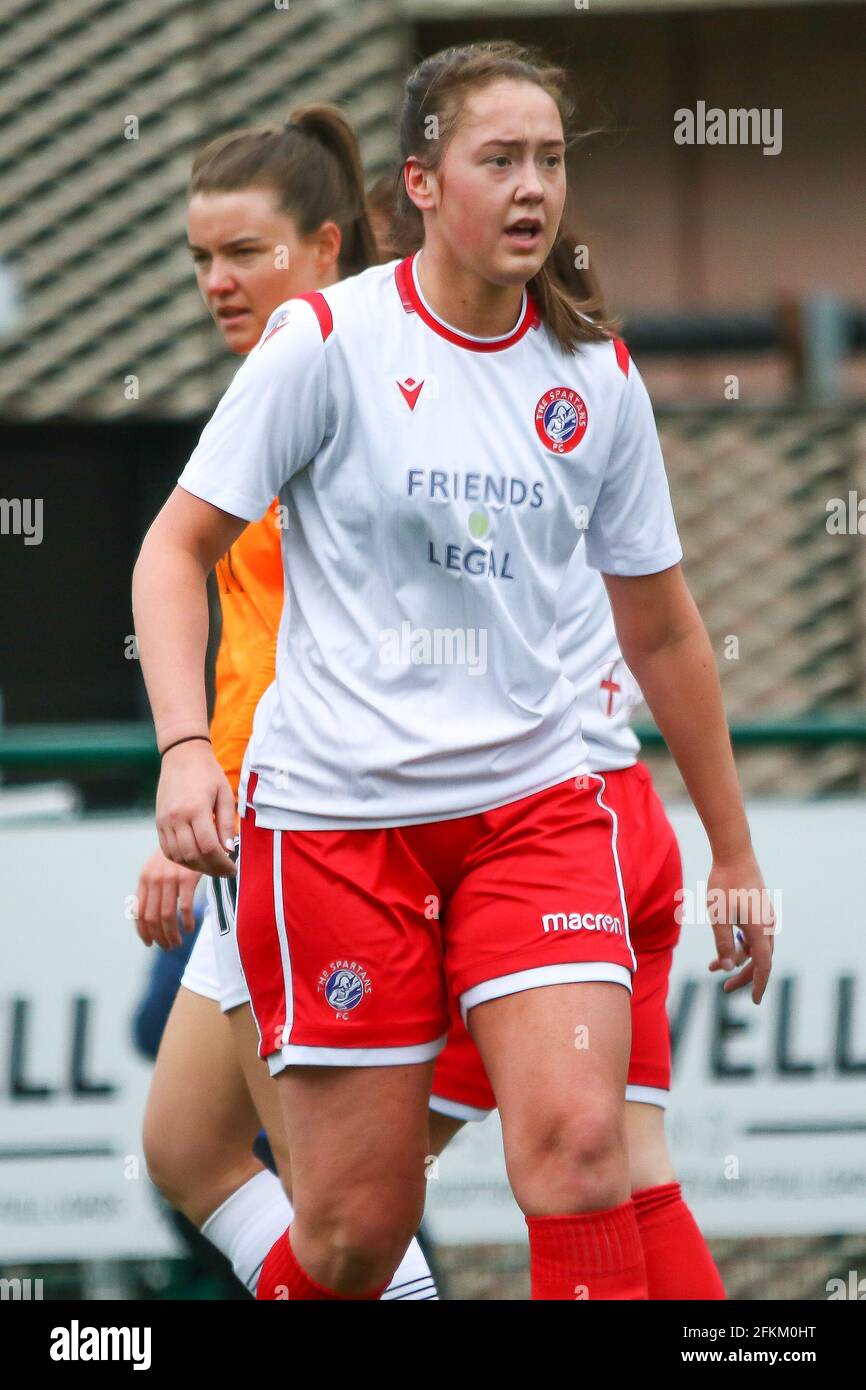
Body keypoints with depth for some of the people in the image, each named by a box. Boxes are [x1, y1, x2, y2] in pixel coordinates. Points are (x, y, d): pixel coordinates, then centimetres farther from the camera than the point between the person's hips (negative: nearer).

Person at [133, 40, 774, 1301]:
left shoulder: (598, 378, 6)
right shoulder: (329, 339, -5)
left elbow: (661, 632, 16)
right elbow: (179, 546, -1)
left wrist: (734, 850, 19)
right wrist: (185, 746, -16)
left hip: (533, 805, 3)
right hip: (332, 809, -3)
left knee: (579, 1142, -17)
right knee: (361, 1221, -3)